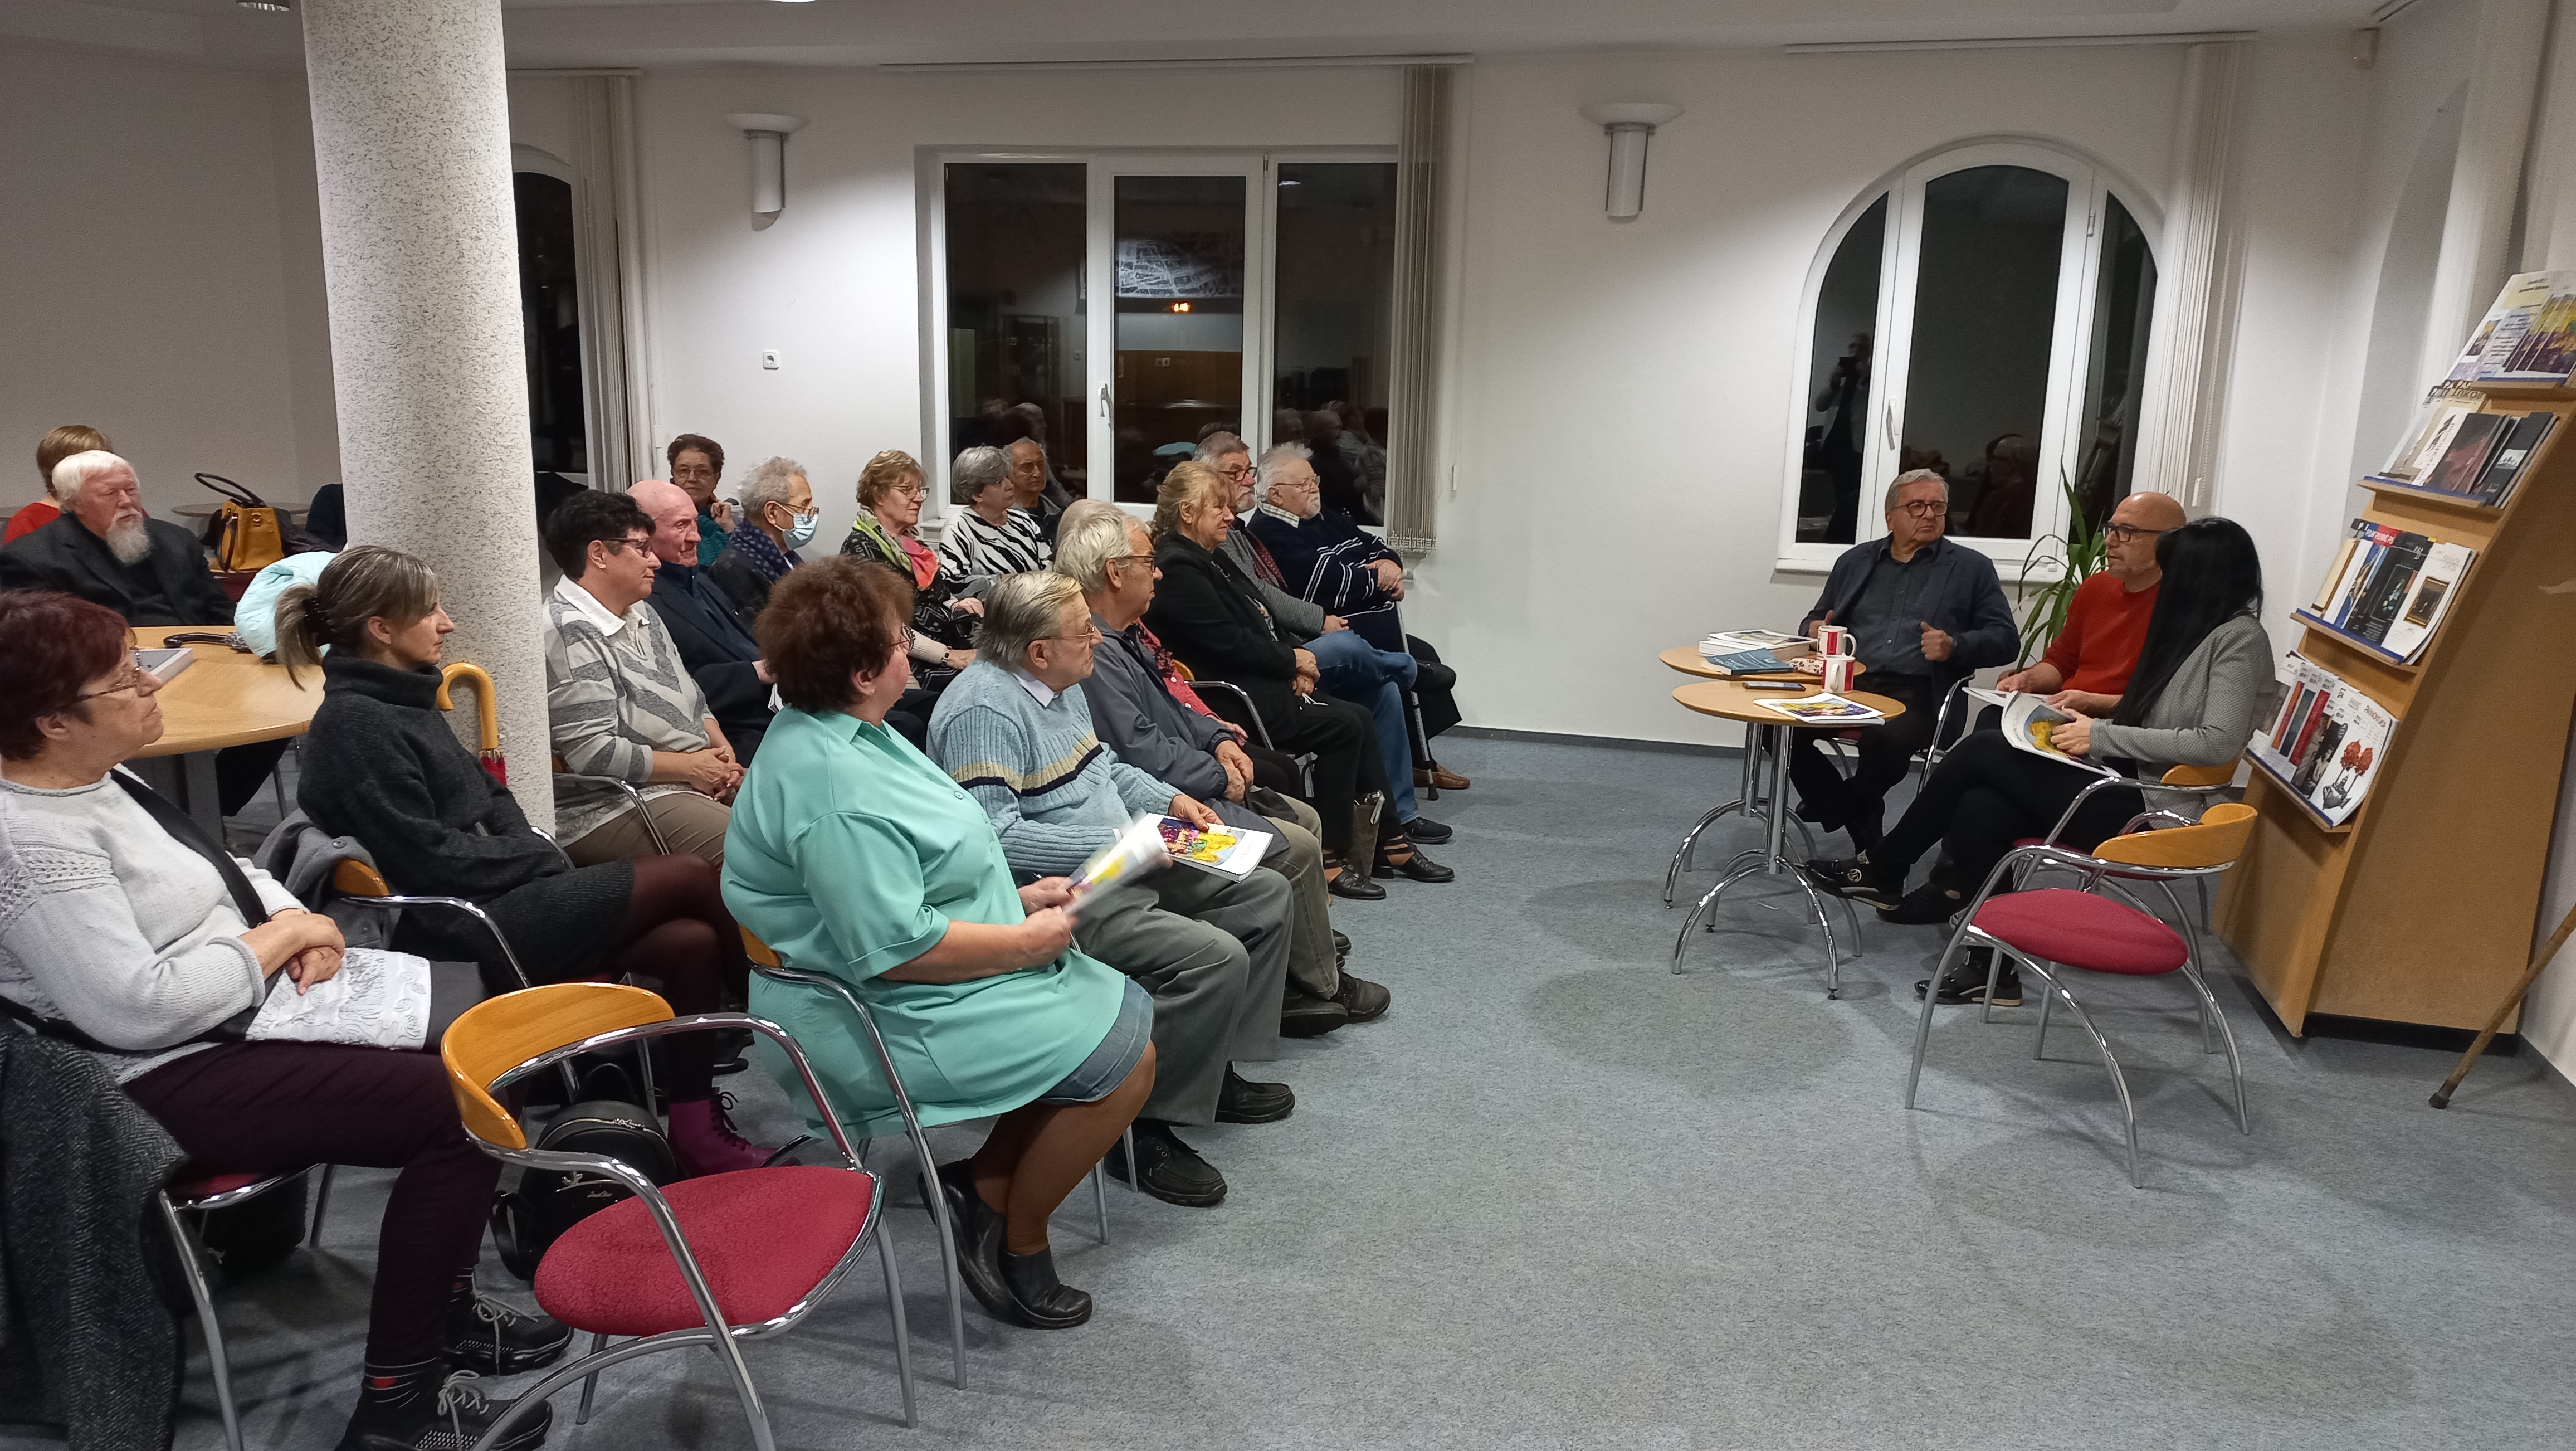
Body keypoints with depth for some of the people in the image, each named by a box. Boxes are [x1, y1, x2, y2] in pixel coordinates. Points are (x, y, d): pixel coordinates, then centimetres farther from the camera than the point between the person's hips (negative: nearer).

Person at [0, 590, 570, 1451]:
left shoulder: (93, 778, 7)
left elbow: (220, 872, 19)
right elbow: (137, 1009, -29)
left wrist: (292, 920, -2)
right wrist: (275, 939, -16)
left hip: (236, 1015, 11)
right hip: (171, 1083, -11)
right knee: (466, 1108, -18)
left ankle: (443, 1309, 22)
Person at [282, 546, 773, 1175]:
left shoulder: (402, 698, 15)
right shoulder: (354, 723, -13)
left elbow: (489, 795, 20)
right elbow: (431, 858, -17)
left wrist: (537, 850, 2)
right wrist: (536, 857, -7)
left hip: (502, 895, 9)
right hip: (467, 929, -9)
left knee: (691, 942, -8)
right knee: (690, 877, -12)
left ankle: (697, 1131, 2)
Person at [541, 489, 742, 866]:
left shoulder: (642, 615, 17)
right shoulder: (569, 633, -14)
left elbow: (692, 699, 26)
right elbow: (591, 752, -20)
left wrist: (720, 746, 5)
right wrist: (690, 766, -13)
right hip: (610, 805, -10)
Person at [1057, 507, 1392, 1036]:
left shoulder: (1123, 635, 11)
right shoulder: (1093, 653, -24)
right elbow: (1143, 752, -26)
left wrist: (1218, 738, 7)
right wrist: (1220, 778, -13)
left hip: (1194, 787, 12)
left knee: (1304, 818, 15)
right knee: (1296, 848, -12)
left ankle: (1309, 938, 22)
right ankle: (1320, 987, 5)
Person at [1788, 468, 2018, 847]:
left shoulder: (1972, 568, 12)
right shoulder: (1855, 561, 22)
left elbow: (2004, 638, 7)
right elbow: (1815, 620, 29)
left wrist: (1955, 646, -12)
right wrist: (1815, 630, 4)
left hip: (1918, 693, -3)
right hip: (1848, 684, 3)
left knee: (1887, 737, -37)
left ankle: (1850, 805, -2)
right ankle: (1858, 822, -6)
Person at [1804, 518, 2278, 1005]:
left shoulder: (2239, 637, -11)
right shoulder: (2194, 629, 18)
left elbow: (2219, 742, -23)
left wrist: (2103, 735, -18)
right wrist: (2092, 721, 2)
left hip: (2146, 809, -9)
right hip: (2126, 787, 9)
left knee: (1980, 752, -11)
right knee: (1978, 810, -10)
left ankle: (1883, 869, 4)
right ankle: (1991, 968, -3)